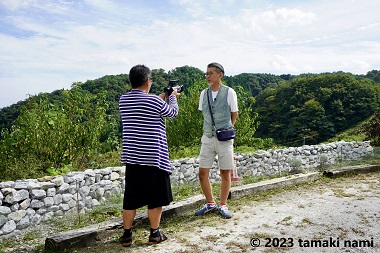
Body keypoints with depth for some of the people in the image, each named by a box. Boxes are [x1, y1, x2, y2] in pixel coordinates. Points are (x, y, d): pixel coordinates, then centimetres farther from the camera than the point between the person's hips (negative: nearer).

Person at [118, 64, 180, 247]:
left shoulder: (123, 100, 4)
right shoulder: (155, 102, -13)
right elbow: (173, 113, 5)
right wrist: (173, 97, 24)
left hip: (131, 156, 5)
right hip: (153, 157, -5)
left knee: (130, 198, 13)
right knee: (155, 197, 9)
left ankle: (127, 235, 20)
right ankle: (155, 234, 19)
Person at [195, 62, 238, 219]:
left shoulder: (229, 92, -6)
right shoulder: (204, 93, 5)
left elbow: (234, 115, 5)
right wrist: (212, 129, 12)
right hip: (207, 137, 4)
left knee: (225, 174, 5)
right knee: (203, 173, 3)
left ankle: (223, 205, 22)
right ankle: (210, 204, 22)